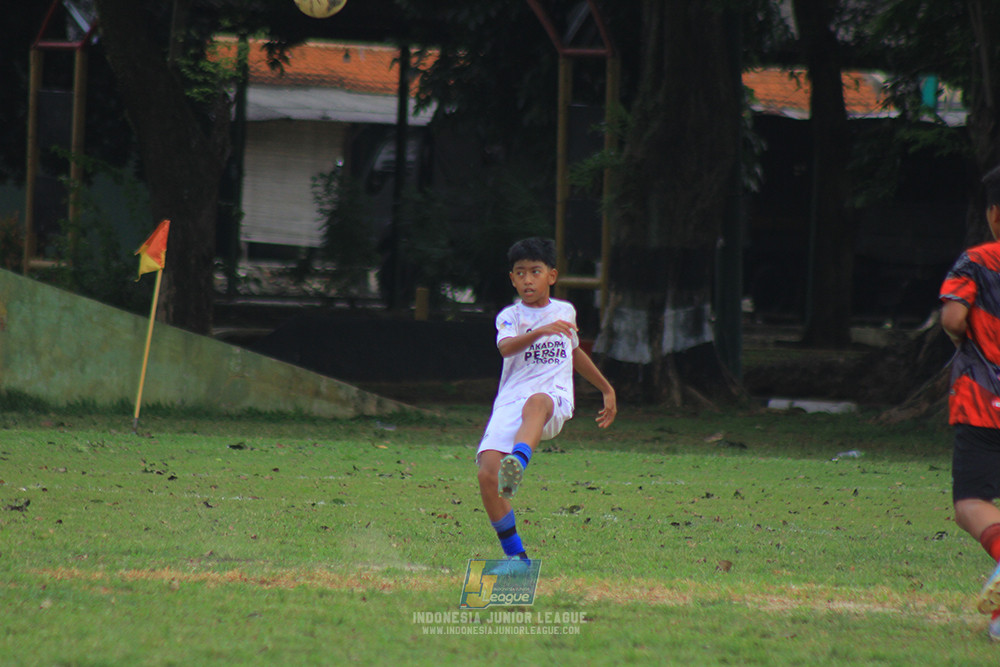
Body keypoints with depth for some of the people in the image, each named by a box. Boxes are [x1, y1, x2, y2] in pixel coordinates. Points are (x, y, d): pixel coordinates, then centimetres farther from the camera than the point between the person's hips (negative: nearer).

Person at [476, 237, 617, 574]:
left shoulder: (565, 311, 19)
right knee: (487, 474, -18)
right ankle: (516, 556, -4)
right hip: (510, 401, 1)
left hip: (554, 398, 0)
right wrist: (540, 331, -33)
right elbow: (506, 347, -16)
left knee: (535, 404, -40)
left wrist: (607, 389, 45)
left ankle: (518, 464, -69)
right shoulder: (510, 316, 8)